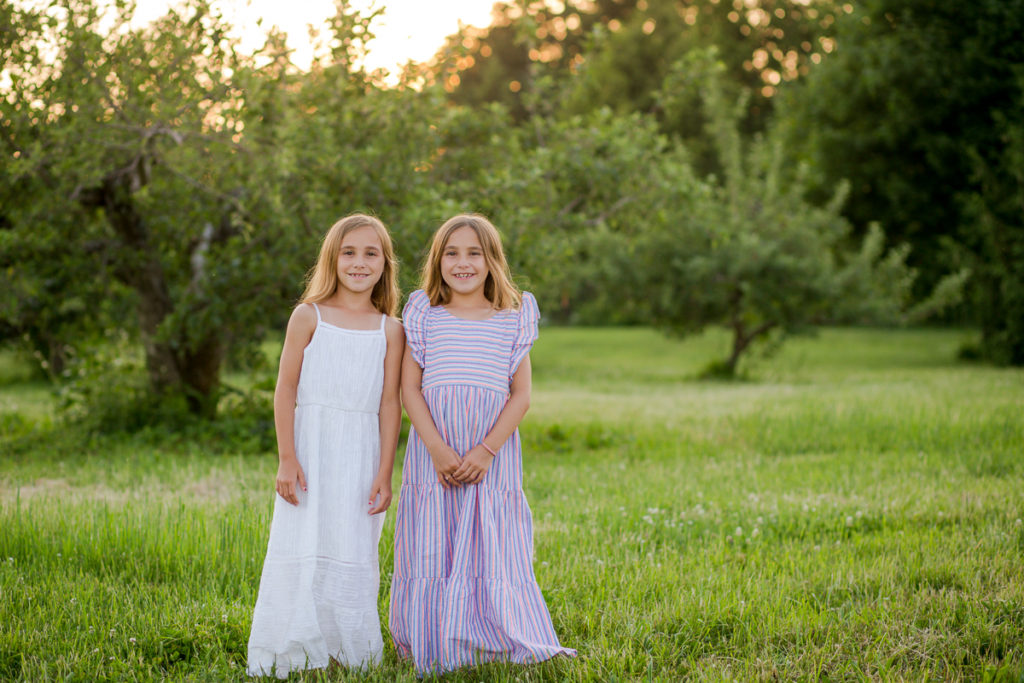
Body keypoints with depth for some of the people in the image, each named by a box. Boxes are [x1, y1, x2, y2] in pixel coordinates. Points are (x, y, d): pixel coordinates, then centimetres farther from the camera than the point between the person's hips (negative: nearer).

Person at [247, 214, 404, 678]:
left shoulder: (390, 330, 5)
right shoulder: (309, 317, 2)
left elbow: (389, 403, 4)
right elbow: (285, 389, 0)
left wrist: (384, 474, -1)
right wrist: (286, 459, -7)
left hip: (361, 455, 1)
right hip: (312, 450, -1)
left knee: (353, 551, 0)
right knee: (304, 548, -1)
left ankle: (347, 651, 10)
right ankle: (298, 653, 7)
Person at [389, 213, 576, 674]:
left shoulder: (513, 320, 5)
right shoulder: (425, 317, 5)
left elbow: (521, 396, 2)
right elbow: (409, 390, 0)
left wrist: (485, 451, -10)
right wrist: (438, 450, -11)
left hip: (492, 457, 0)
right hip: (433, 455, 0)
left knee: (493, 551, 0)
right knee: (433, 552, 2)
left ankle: (501, 644, 10)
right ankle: (432, 651, 10)